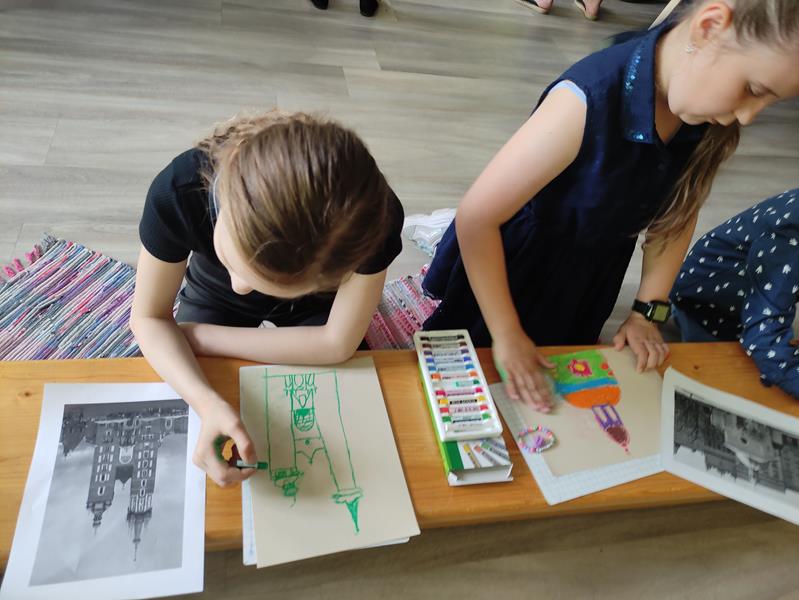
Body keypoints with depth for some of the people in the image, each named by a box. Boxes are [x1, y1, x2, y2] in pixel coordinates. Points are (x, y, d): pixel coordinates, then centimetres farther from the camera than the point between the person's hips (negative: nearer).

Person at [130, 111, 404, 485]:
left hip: (314, 303, 0)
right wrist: (208, 402, -43)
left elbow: (337, 344, -30)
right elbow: (150, 318, -24)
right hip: (213, 295, 1)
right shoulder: (179, 191, -39)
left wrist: (196, 335, -26)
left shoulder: (372, 218, -41)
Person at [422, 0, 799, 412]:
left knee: (562, 395, 26)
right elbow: (476, 217, -32)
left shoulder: (715, 122, -16)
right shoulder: (589, 100, -37)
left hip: (588, 279, 6)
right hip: (518, 261, -5)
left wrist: (648, 311, -1)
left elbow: (678, 212, 2)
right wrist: (507, 336, -25)